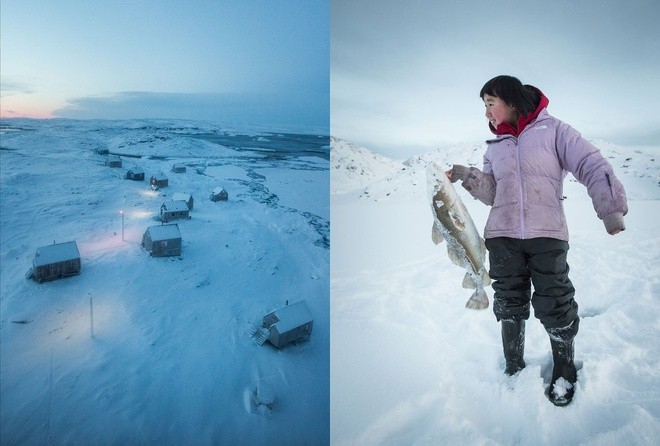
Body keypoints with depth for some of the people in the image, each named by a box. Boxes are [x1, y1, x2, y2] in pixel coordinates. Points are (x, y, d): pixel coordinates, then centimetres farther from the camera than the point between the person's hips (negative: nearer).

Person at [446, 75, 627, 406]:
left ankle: (564, 372, 20)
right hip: (502, 236, 4)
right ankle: (513, 367, 24)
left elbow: (592, 166, -2)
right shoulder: (495, 146, 17)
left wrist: (611, 209, -12)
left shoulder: (552, 129, 5)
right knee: (509, 304, 7)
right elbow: (492, 192, 10)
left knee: (554, 305, -3)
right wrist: (467, 176, -6)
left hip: (547, 234, -4)